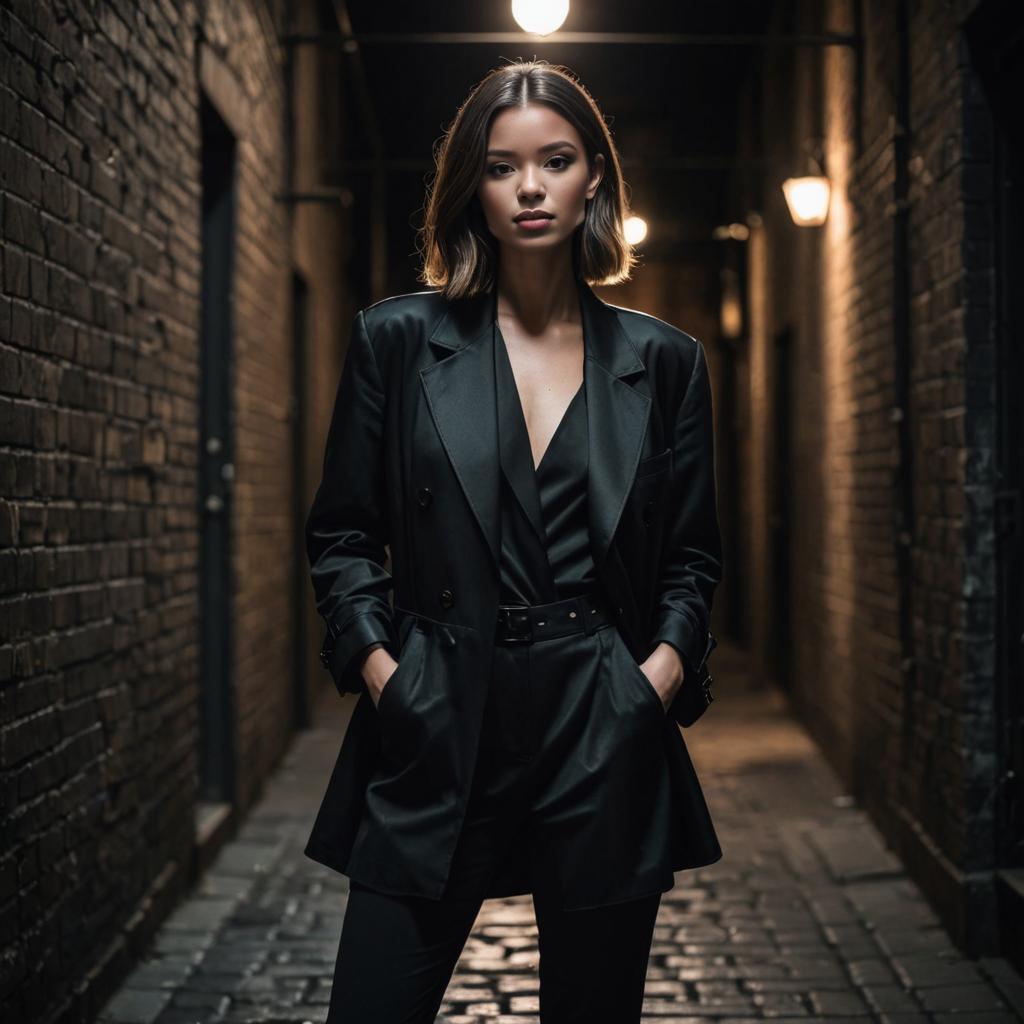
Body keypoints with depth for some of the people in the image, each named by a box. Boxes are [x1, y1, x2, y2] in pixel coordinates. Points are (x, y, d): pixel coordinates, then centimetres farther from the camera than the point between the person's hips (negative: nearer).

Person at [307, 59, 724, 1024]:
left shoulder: (663, 361, 7)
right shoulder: (398, 339, 4)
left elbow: (691, 558, 13)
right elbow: (341, 538, 7)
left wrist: (666, 664, -4)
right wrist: (379, 665, -6)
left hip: (605, 736, 1)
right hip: (438, 729, -1)